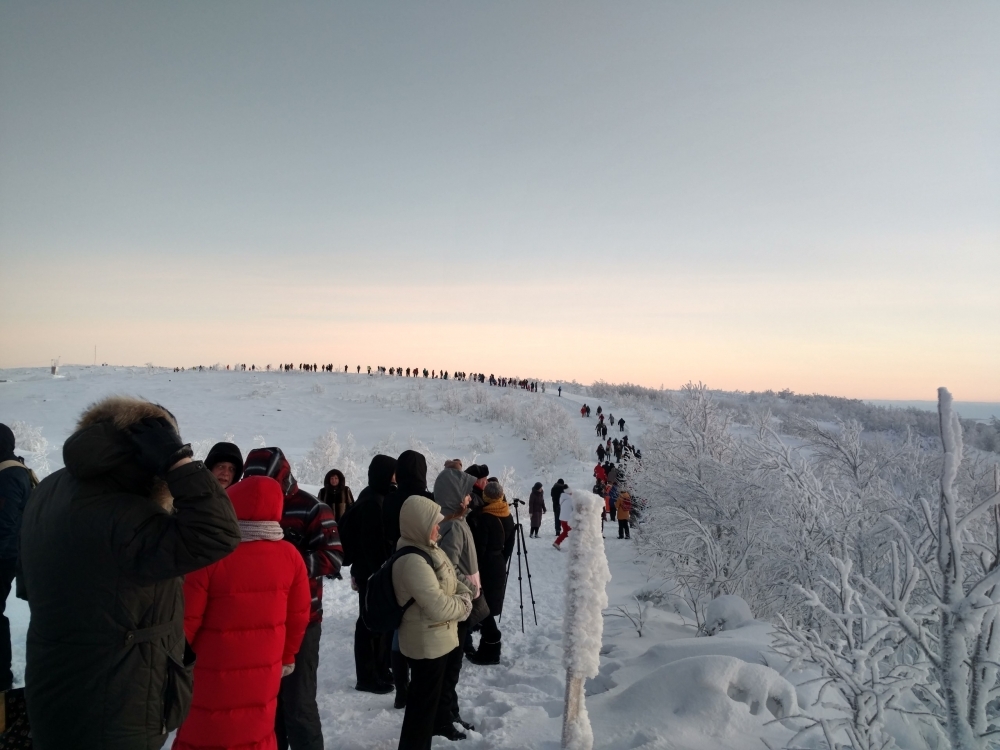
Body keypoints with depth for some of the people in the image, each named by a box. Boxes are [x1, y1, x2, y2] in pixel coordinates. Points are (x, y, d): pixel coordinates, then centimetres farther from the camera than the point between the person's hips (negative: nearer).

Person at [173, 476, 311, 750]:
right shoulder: (290, 556, -6)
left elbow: (185, 622, -14)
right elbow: (298, 616, 4)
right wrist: (287, 656, 19)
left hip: (212, 681, -4)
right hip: (263, 678, 4)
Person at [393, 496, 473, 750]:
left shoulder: (428, 548, 4)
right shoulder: (413, 561, -28)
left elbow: (449, 580, 15)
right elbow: (438, 607, -30)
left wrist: (464, 594, -5)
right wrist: (463, 604, -12)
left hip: (436, 639, 10)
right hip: (427, 643, -10)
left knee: (427, 700, 24)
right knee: (424, 703, 4)